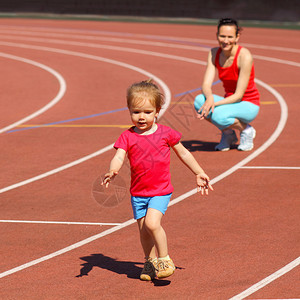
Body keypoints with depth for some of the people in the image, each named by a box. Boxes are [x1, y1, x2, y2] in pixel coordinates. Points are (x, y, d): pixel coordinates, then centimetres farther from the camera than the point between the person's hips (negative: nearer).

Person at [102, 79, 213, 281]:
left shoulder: (165, 133, -4)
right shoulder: (128, 137, -4)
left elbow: (183, 153, 10)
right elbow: (119, 157, -17)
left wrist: (199, 173, 13)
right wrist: (113, 171, -40)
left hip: (161, 190, -3)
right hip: (138, 192, 3)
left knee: (152, 223, -21)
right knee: (143, 230, 9)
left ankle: (165, 259, -4)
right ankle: (151, 262, 31)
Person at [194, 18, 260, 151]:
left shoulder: (244, 56, -21)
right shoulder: (214, 53, -3)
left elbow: (239, 95, -21)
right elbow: (206, 85, -10)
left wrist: (215, 104, -32)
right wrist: (209, 97, -34)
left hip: (248, 105, -6)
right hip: (230, 102, 6)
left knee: (219, 116, -36)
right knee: (199, 100, -25)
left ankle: (246, 130, -2)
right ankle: (228, 134, 0)